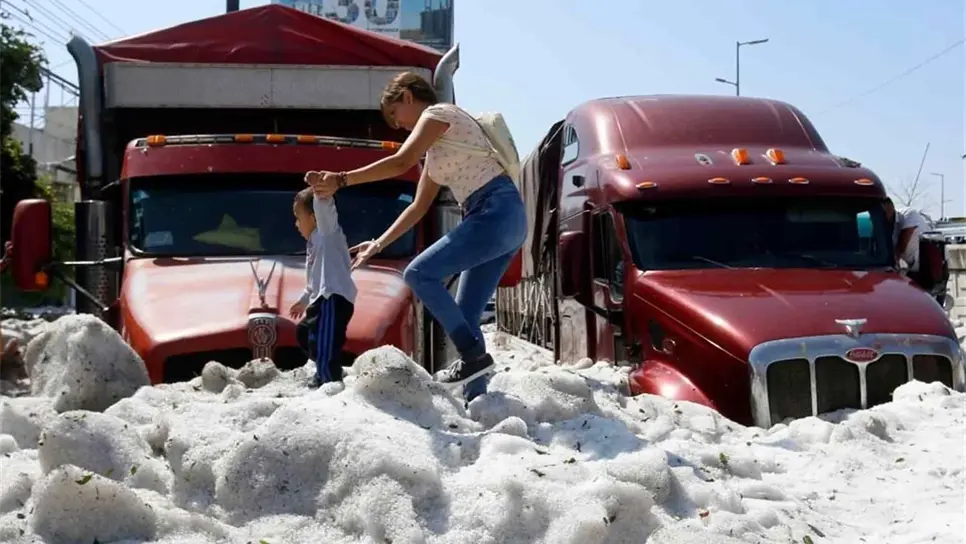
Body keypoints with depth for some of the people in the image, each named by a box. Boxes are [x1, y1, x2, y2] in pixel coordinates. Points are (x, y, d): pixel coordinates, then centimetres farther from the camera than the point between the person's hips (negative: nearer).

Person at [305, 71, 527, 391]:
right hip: (503, 220, 9)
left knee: (419, 274, -9)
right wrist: (378, 245, 28)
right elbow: (418, 208, 29)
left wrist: (340, 179, -14)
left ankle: (475, 355, -10)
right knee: (464, 318, 6)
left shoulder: (438, 113, 0)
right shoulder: (436, 151, 26)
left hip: (497, 213, -9)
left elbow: (401, 163, -14)